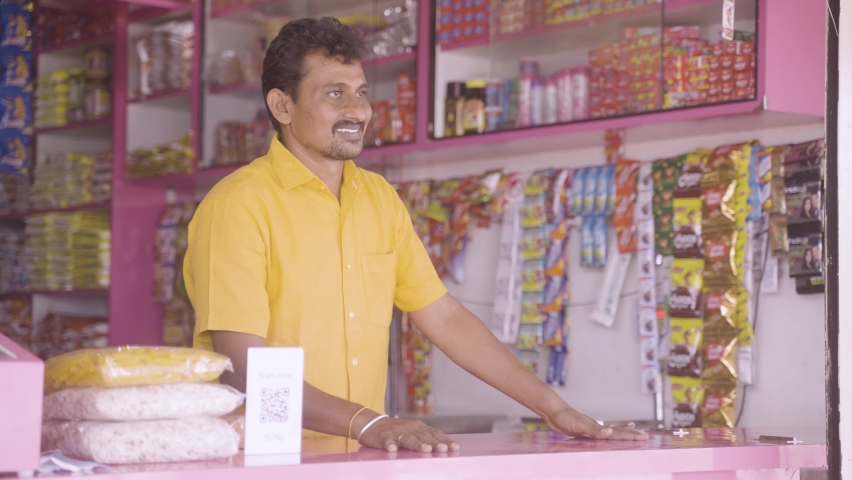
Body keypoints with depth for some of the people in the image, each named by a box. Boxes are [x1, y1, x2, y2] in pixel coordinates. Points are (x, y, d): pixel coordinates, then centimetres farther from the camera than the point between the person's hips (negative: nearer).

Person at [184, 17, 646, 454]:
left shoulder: (379, 198, 11)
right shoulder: (239, 205, -9)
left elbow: (445, 317, 13)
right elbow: (241, 367, -16)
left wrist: (555, 409, 6)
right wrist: (365, 423, -26)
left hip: (362, 459, 4)